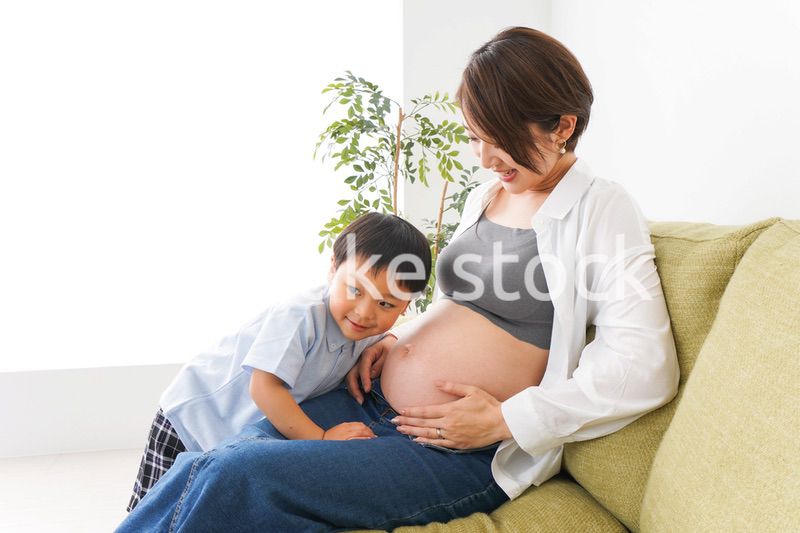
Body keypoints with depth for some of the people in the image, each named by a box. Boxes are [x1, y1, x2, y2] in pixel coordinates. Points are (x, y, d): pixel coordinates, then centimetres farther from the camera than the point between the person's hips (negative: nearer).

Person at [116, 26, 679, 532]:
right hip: (374, 403, 7)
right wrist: (393, 338, 9)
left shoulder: (602, 209, -8)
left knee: (233, 479, -23)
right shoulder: (485, 197, 15)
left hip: (462, 455, -7)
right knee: (206, 466, -11)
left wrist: (504, 420, -18)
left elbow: (645, 368, -17)